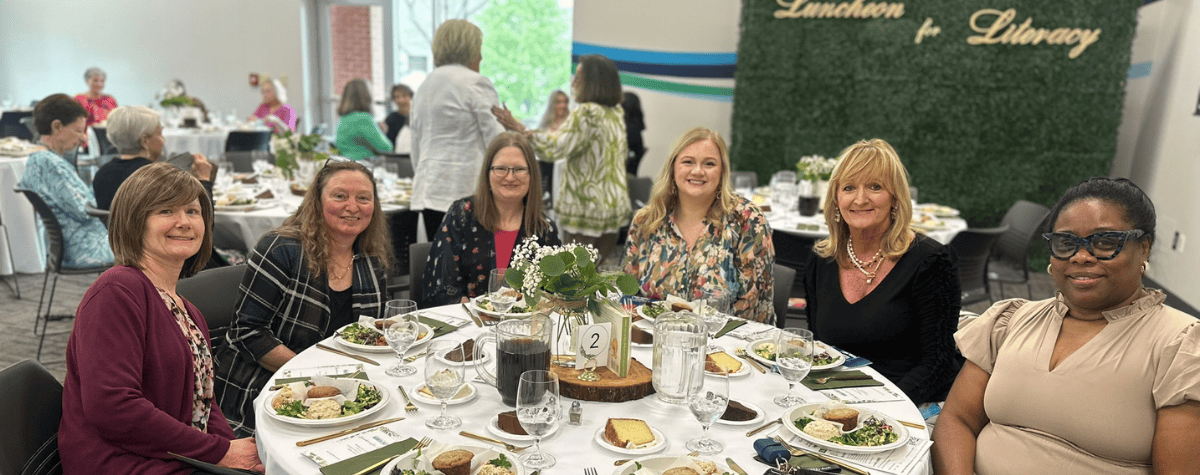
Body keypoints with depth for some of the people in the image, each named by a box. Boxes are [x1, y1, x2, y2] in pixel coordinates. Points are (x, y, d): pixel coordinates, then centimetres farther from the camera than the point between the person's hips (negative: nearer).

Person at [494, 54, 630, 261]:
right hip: (615, 205, 8)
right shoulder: (617, 114, 10)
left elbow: (556, 147, -21)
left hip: (587, 206, -8)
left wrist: (519, 128, -18)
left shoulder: (587, 113, -15)